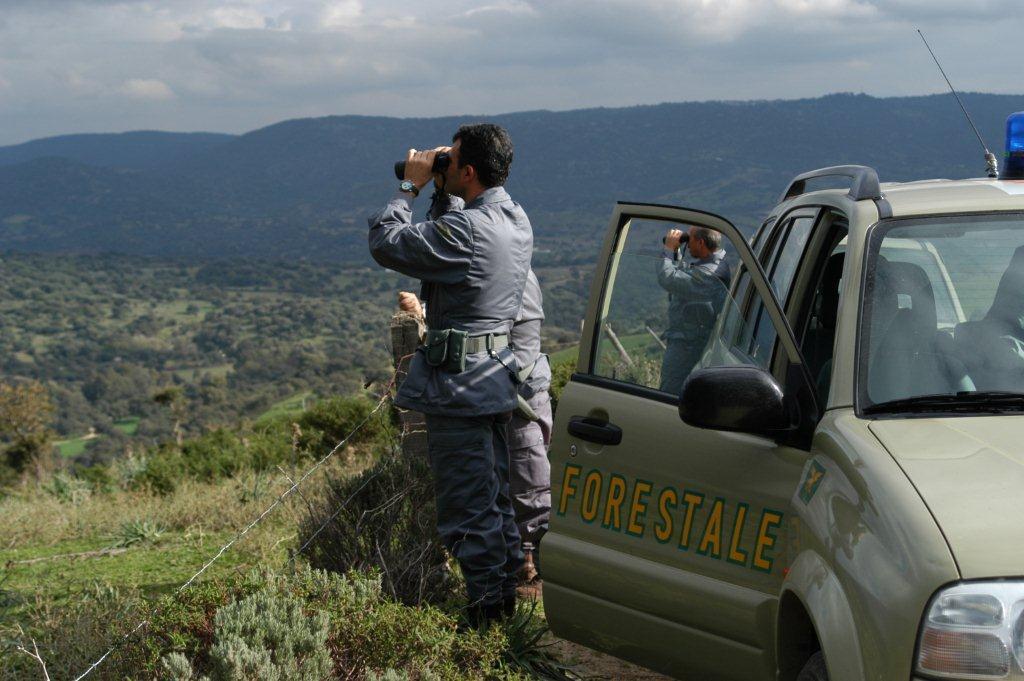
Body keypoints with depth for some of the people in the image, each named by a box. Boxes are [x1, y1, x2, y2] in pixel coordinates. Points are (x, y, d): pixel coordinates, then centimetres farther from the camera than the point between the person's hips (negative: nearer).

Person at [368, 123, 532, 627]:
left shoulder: (465, 229, -24)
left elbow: (386, 243, -17)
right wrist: (440, 192, 8)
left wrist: (412, 186, -7)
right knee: (494, 497, 19)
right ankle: (504, 597, 28)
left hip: (460, 386, -10)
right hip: (495, 374, 10)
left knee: (466, 508, -3)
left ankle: (485, 610, 1)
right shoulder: (516, 220, 6)